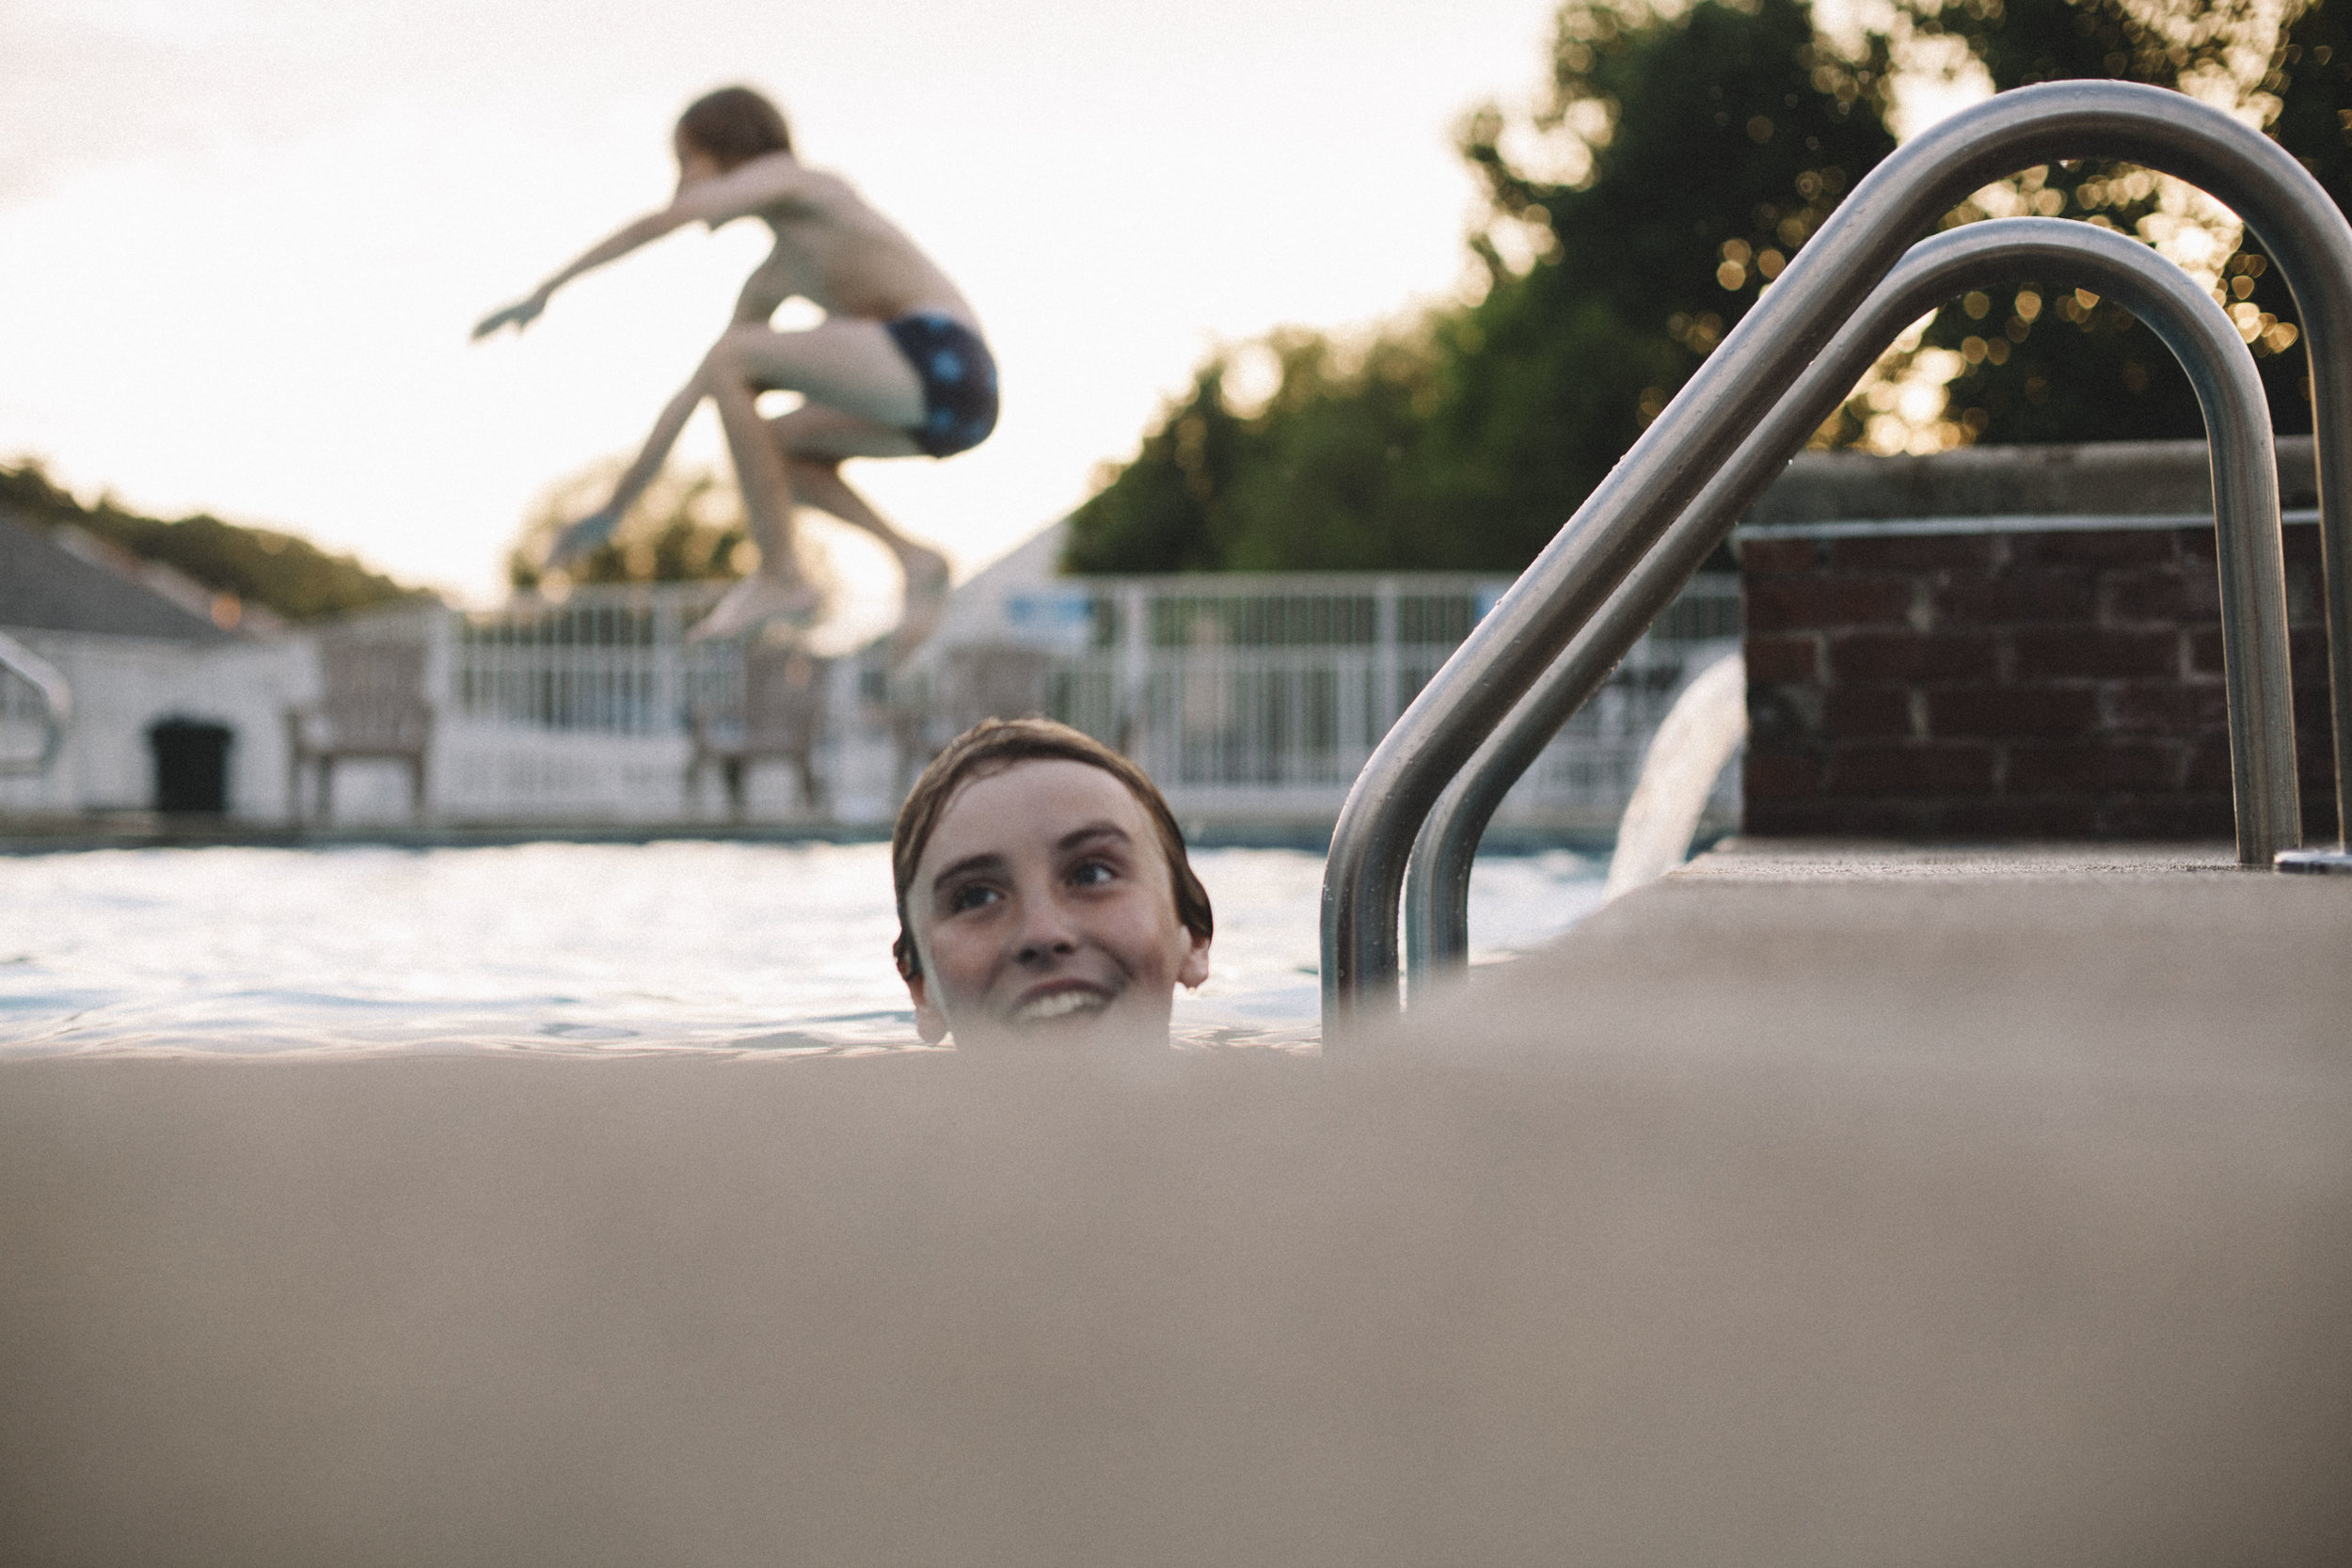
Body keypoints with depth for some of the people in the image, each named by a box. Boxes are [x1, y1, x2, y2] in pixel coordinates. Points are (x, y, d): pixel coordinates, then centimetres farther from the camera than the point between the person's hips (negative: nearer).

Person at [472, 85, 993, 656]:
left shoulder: (785, 176, 5)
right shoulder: (772, 280, 26)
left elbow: (660, 221, -8)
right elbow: (694, 392, 30)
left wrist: (545, 290, -5)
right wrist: (614, 507, 34)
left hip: (939, 355, -9)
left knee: (731, 358, -13)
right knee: (765, 446, 24)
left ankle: (779, 575, -9)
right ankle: (914, 558, 6)